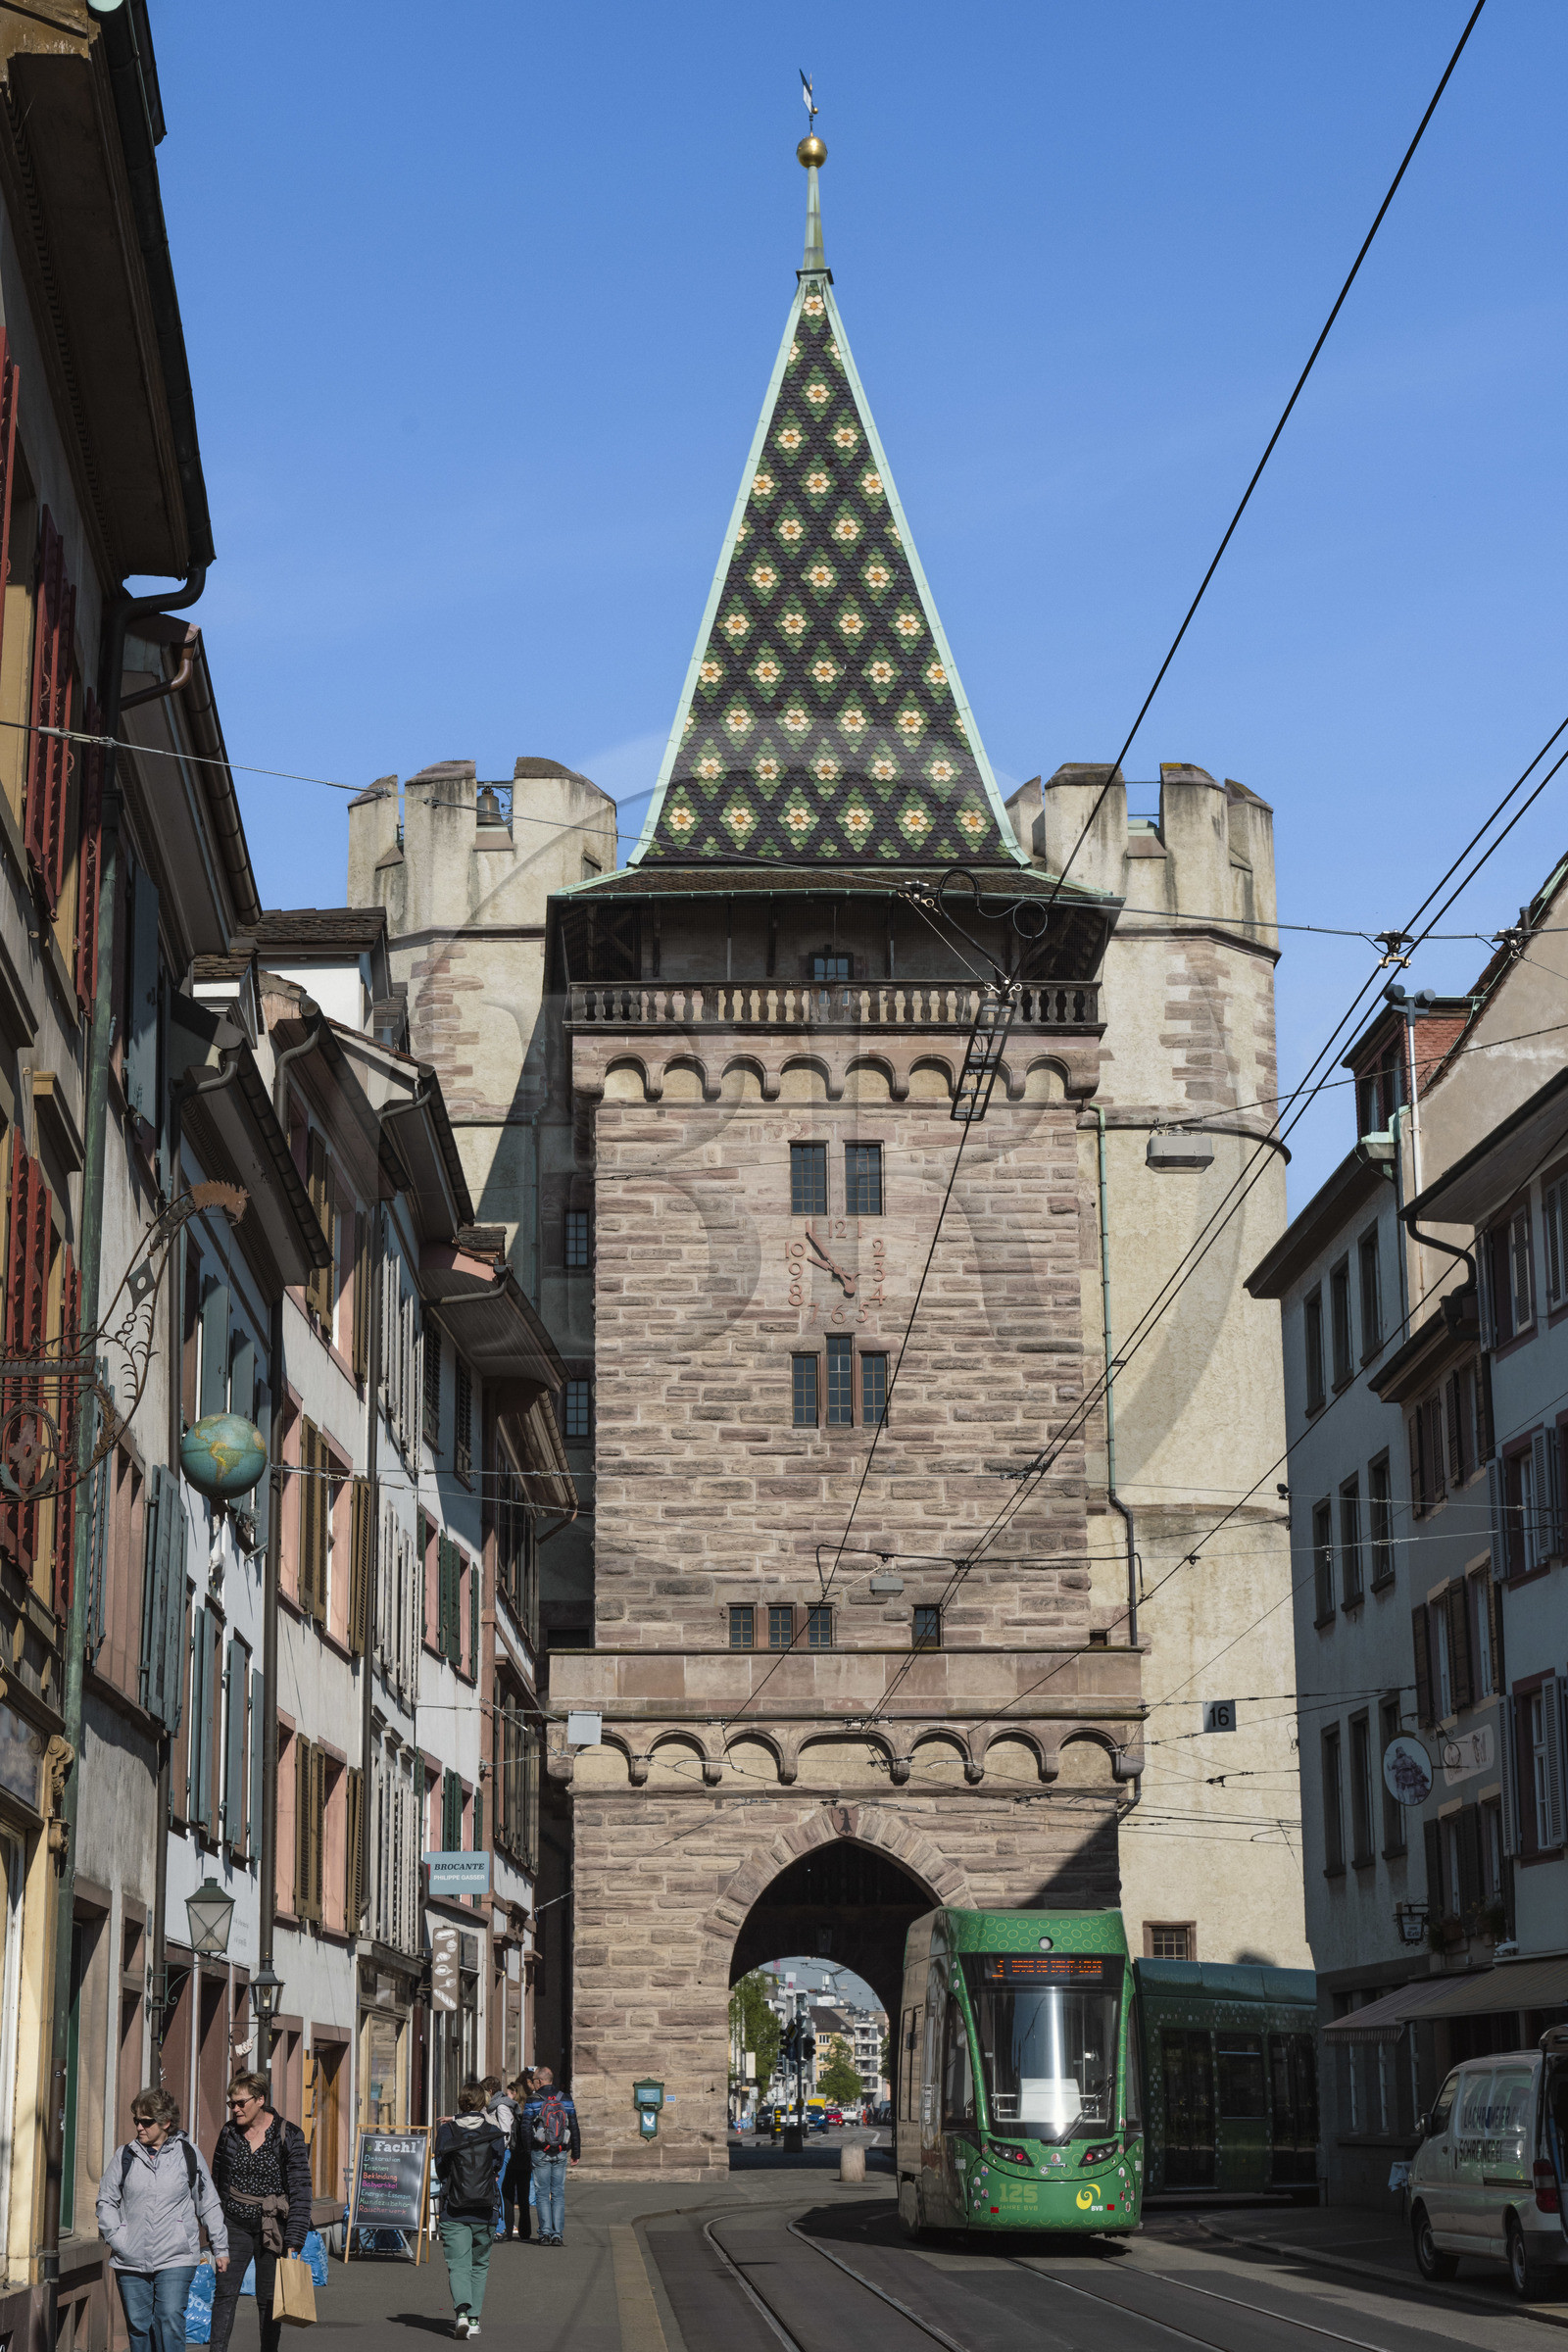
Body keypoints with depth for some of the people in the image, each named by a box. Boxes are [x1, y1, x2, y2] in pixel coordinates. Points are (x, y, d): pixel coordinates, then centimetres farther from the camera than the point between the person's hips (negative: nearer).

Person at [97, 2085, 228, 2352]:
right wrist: (116, 2237, -2)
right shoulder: (124, 2156, 7)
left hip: (175, 2259, -2)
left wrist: (220, 2247, 10)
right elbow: (106, 2201, 12)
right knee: (138, 2325, 5)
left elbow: (208, 2204, 9)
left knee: (169, 2321, -13)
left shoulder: (188, 2154, 3)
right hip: (131, 2260, 2)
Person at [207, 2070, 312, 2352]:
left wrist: (293, 2243, -12)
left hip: (272, 2229, -2)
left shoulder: (289, 2136, -7)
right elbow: (216, 2182, 14)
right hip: (235, 2226, 2)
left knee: (268, 2299, 4)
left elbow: (300, 2192, -7)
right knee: (225, 2292, -10)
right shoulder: (229, 2133, 4)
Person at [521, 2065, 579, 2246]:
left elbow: (526, 2130, -6)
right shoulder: (566, 2100, 4)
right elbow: (574, 2129, 6)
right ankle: (558, 2233, 0)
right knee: (558, 2194, 6)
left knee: (542, 2194, 3)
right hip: (561, 2153, 3)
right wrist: (575, 2153, 13)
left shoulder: (533, 2102, -5)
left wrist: (529, 2151, 4)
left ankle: (545, 2232, -4)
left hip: (540, 2153, -3)